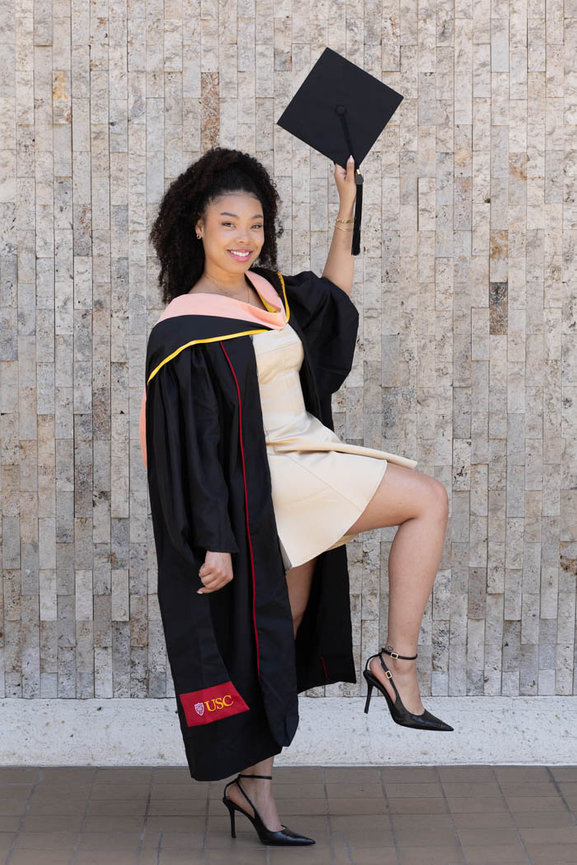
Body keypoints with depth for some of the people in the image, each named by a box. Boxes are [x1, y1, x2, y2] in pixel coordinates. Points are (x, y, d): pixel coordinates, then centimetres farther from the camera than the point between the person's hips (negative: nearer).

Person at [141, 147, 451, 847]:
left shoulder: (267, 292, 11)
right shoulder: (185, 330, -11)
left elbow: (333, 298, 30)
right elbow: (187, 443, -14)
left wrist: (346, 212, 23)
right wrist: (213, 542, -17)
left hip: (304, 472, 8)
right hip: (262, 481, -8)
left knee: (282, 640, 10)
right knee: (428, 499, -12)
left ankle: (253, 783, 18)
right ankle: (397, 663, -7)